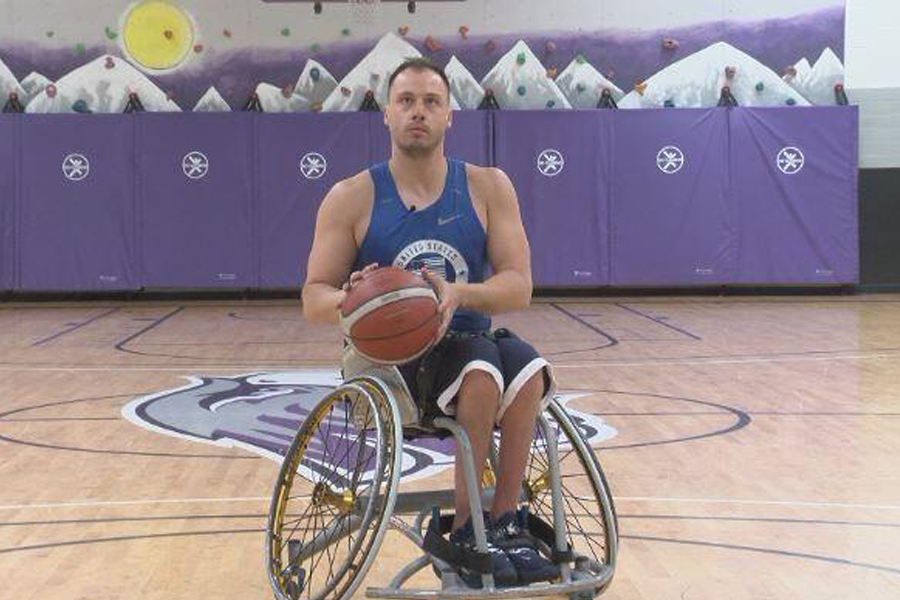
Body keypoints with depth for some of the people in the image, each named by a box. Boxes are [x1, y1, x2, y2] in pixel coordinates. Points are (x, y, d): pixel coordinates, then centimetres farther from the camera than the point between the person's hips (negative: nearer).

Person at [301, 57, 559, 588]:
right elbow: (314, 300, 0)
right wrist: (349, 300, -24)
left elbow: (519, 288, -5)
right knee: (482, 371, -34)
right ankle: (468, 529, -17)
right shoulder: (352, 199, -1)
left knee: (528, 372, -32)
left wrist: (459, 294, -26)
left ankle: (502, 524, -18)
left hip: (467, 339, 3)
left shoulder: (488, 187, 3)